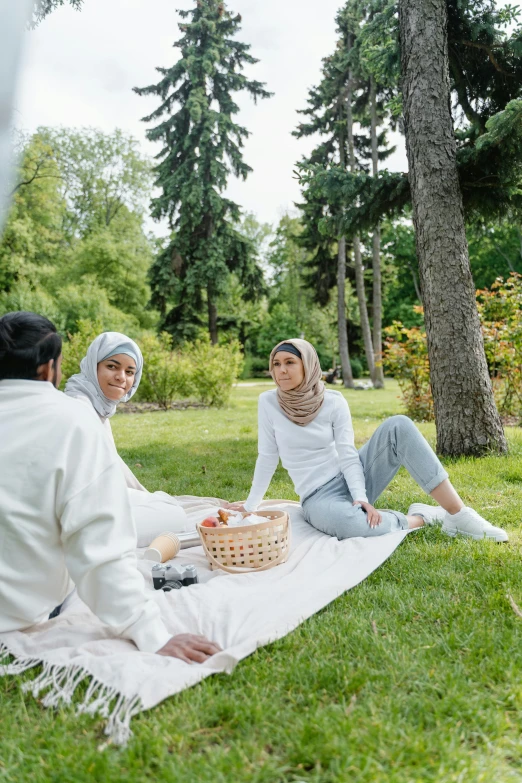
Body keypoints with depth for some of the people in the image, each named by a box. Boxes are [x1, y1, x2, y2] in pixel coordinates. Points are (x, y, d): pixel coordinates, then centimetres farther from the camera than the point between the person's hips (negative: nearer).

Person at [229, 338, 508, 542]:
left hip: (352, 480, 2)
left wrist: (361, 497, -25)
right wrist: (251, 504, 4)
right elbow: (267, 456, 0)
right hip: (319, 497, -2)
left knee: (398, 426, -24)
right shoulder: (268, 402, -7)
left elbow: (348, 456, -11)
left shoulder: (333, 401, -6)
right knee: (353, 523, -40)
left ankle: (459, 517, -20)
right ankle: (420, 517, -9)